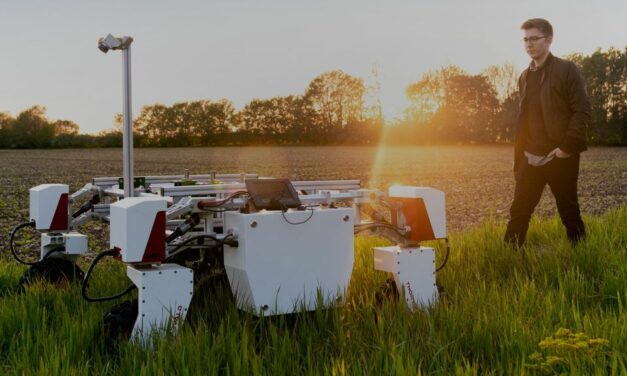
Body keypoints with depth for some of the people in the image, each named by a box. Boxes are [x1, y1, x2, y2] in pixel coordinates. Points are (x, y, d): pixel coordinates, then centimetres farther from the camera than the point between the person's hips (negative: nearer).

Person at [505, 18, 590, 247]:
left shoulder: (567, 70, -3)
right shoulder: (525, 76, 14)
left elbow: (582, 111, -9)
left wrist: (567, 146, -16)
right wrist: (519, 159, 12)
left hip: (560, 157, -5)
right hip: (531, 158, 5)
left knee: (569, 212, 5)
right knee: (519, 211, 3)